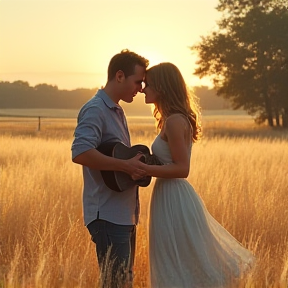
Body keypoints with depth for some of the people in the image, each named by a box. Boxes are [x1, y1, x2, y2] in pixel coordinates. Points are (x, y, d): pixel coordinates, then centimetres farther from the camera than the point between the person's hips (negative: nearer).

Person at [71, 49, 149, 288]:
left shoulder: (117, 111, 18)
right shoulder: (95, 110, -13)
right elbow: (80, 153, -28)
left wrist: (139, 163, 11)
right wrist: (127, 166, -26)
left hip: (125, 214, 10)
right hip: (108, 215, -10)